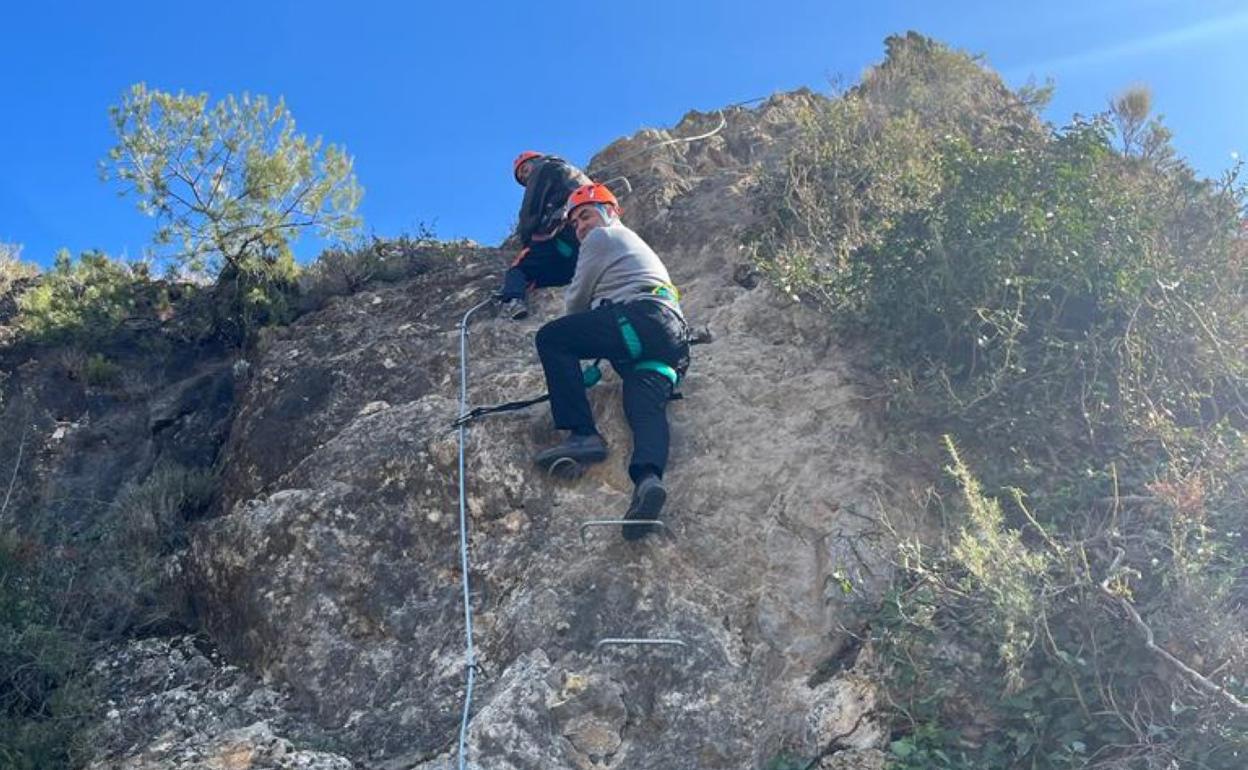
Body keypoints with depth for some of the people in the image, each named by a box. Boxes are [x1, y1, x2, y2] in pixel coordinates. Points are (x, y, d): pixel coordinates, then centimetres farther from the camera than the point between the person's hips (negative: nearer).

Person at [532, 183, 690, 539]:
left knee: (551, 338, -7)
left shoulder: (603, 236, 14)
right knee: (647, 406, -15)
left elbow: (576, 300, 16)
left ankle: (582, 434, -21)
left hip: (643, 317, -8)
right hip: (673, 340, 8)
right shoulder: (636, 244, 43)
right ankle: (648, 476, -46)